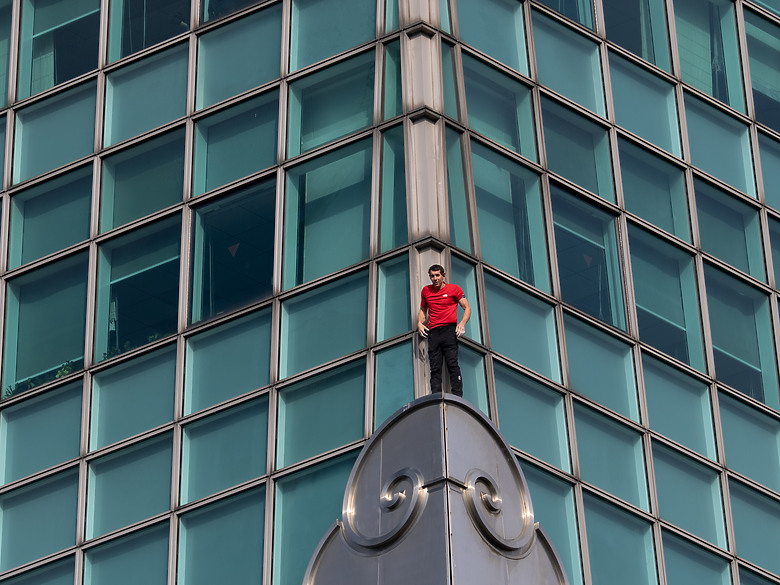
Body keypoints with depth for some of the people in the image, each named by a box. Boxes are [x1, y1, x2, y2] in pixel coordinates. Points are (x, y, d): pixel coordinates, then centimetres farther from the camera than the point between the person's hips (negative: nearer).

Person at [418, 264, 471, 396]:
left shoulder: (454, 289, 6)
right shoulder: (426, 291, 17)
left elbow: (467, 308, 9)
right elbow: (423, 310, 30)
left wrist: (462, 323, -9)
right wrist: (420, 323, 10)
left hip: (449, 330, -3)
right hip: (433, 332, 3)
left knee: (452, 364, -13)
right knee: (435, 368, -1)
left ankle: (457, 398, -15)